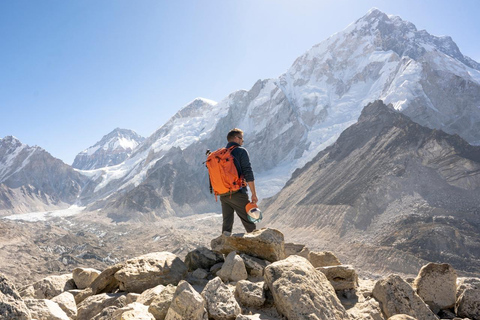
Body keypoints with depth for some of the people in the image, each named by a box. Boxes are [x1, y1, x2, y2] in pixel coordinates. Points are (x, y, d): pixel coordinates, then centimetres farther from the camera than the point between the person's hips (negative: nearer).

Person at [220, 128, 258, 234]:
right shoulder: (241, 151, -5)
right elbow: (248, 174, -12)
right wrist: (254, 194, -9)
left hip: (223, 195, 6)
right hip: (238, 193, -6)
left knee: (226, 223, 12)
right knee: (249, 222, 4)